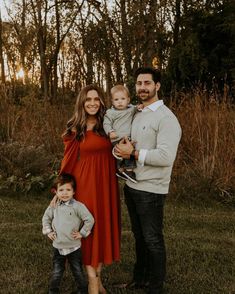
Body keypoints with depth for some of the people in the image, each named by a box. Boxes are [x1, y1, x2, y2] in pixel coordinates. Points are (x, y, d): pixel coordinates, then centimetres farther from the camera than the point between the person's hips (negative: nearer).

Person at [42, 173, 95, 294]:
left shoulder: (78, 206, -17)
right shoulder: (54, 206, -2)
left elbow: (90, 220, -14)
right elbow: (46, 217, 14)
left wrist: (82, 233, -11)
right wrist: (48, 231, 6)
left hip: (74, 247, -3)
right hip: (58, 247, 3)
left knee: (78, 271, 12)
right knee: (57, 272, 12)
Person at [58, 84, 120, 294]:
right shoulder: (75, 129, -1)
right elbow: (69, 161, 0)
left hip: (105, 182, 3)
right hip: (84, 182, -3)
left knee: (104, 225, 10)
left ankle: (98, 275, 26)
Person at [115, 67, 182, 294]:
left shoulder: (166, 118, -15)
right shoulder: (136, 114, 10)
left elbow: (166, 157, -25)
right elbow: (126, 145, 17)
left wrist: (134, 153, -19)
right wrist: (121, 148, -7)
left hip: (150, 190, -7)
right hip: (131, 186, 8)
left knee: (153, 240, 5)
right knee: (139, 235, 20)